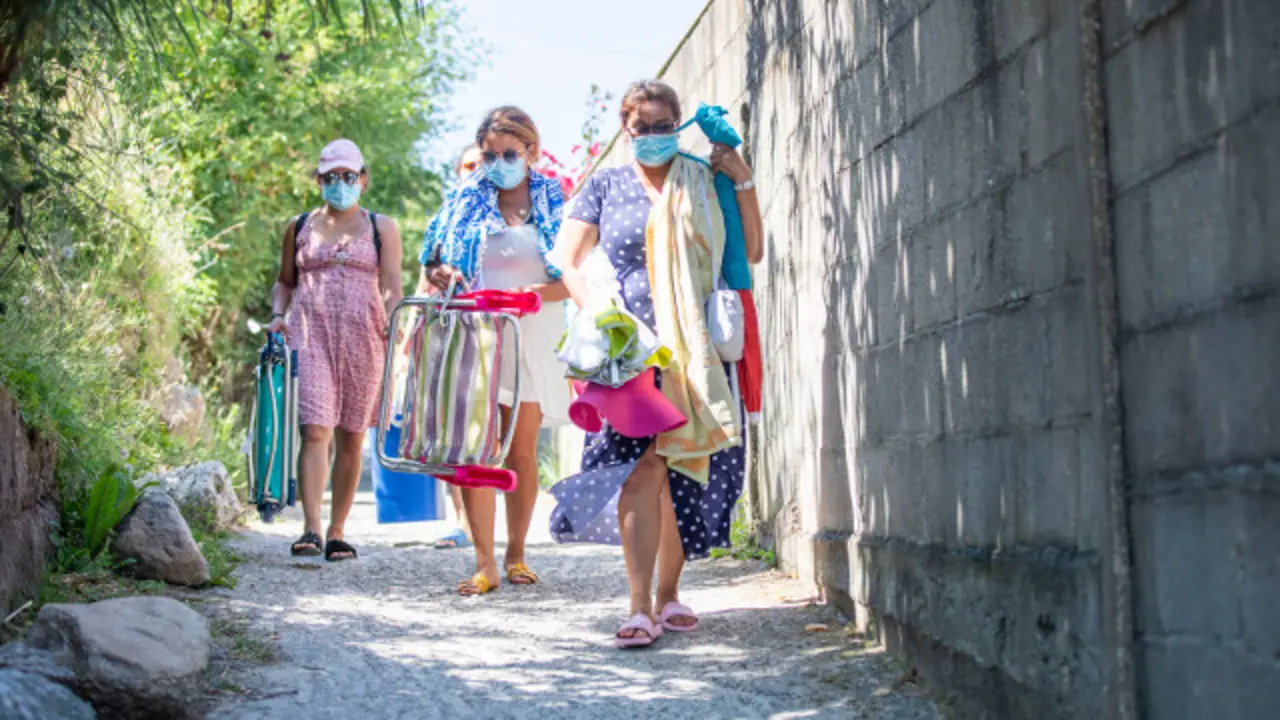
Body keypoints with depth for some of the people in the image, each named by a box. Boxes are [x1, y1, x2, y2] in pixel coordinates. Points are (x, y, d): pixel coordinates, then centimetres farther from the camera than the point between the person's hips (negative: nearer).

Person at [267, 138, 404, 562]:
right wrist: (278, 314, 4)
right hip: (310, 334, 0)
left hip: (362, 337, 0)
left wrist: (391, 320, -14)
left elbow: (392, 288, 5)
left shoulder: (381, 228, 11)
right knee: (315, 430, -15)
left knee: (351, 438, 4)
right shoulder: (299, 227, 15)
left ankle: (336, 532, 13)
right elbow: (285, 281, 22)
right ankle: (311, 529, -20)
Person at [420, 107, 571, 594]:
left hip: (531, 339, -1)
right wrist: (443, 275, -7)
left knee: (521, 451, 4)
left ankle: (516, 555, 16)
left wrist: (534, 293, -17)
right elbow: (429, 266, 16)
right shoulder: (464, 202, 12)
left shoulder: (555, 204, 7)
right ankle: (484, 563, -5)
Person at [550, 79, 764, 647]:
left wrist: (744, 183, 0)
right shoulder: (606, 186, 10)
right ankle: (640, 607, -13)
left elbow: (751, 252, 7)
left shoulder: (702, 184, 12)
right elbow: (567, 261, 8)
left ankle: (669, 594, 18)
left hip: (695, 350, 2)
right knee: (639, 467, -13)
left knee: (685, 471, 4)